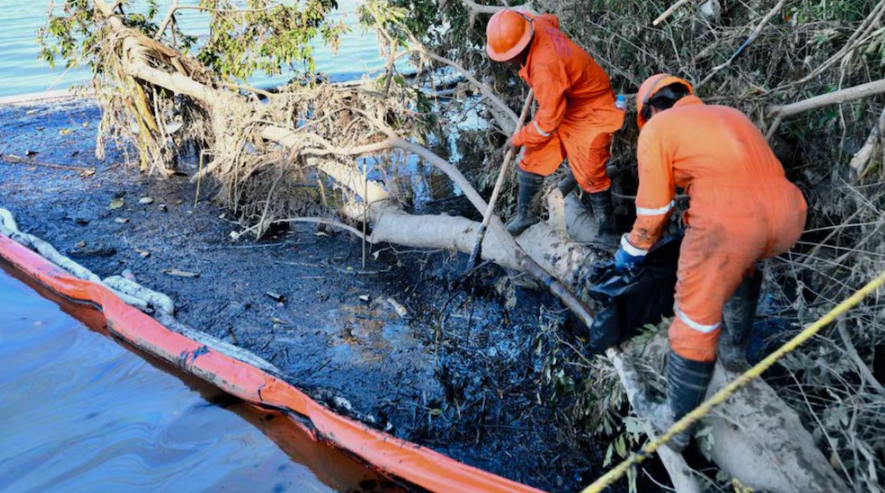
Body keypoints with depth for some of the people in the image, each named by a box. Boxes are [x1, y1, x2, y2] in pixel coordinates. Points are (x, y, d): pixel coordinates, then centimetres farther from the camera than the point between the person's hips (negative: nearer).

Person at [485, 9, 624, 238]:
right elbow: (552, 20, 14)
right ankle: (524, 214, 25)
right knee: (534, 159, 8)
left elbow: (549, 120, -28)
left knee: (589, 175, -6)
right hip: (559, 104, 9)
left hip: (590, 112, -9)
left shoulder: (544, 67, -39)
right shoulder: (535, 24, -14)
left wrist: (518, 139, -12)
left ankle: (608, 231, 13)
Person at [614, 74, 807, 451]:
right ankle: (735, 348, 47)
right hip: (788, 214, 7)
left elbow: (653, 207, 14)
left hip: (728, 218, -6)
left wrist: (632, 250, 32)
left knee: (696, 322, 5)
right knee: (742, 263, 38)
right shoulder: (729, 114, 32)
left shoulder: (656, 128, 14)